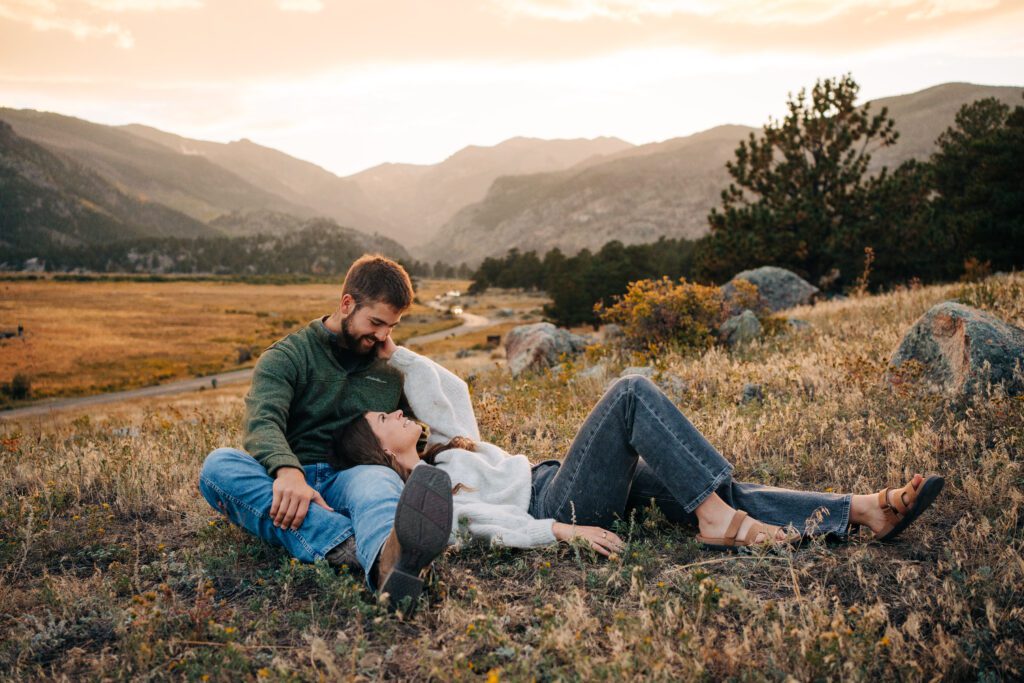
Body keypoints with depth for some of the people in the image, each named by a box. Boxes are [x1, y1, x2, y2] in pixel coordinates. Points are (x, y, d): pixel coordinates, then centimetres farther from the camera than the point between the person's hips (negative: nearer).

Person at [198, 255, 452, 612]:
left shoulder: (391, 374, 20)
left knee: (382, 479, -35)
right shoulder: (287, 355, 6)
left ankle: (389, 560, -73)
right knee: (219, 465, -32)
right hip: (286, 481, 0)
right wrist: (287, 471, -35)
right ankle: (359, 546, -49)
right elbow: (263, 420, -13)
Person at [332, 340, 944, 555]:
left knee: (715, 494, -6)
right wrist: (568, 532, -26)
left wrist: (394, 353, 16)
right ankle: (719, 521, -22)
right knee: (633, 392, -21)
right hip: (556, 506, -9)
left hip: (557, 488, 9)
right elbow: (488, 524, -18)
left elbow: (448, 388, 23)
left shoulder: (441, 451, 19)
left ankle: (865, 511, -10)